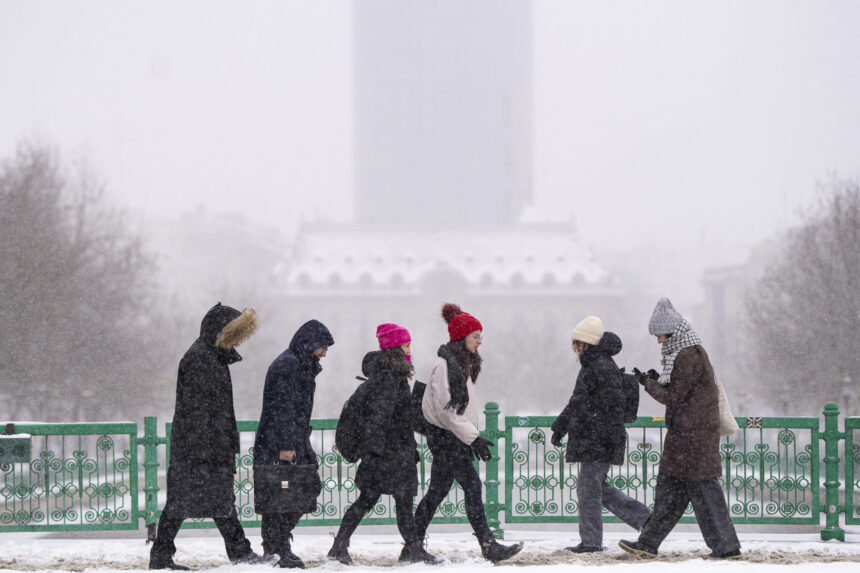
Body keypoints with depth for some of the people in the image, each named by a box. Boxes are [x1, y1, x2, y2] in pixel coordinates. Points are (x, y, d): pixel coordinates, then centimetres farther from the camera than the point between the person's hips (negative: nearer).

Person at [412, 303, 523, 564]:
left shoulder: (463, 364, 15)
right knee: (472, 486, -13)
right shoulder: (444, 365, -15)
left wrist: (473, 437, 19)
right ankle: (489, 546, -15)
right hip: (445, 436, -10)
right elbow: (446, 409, -19)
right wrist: (473, 437, -21)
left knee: (437, 490, 12)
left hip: (456, 437, 10)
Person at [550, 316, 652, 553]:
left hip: (598, 442, -11)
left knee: (588, 488, -5)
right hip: (589, 440, 11)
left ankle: (591, 541, 2)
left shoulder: (603, 367, -15)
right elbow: (576, 402, 29)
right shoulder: (590, 366, 18)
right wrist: (560, 426, 30)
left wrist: (612, 437, -24)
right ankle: (646, 518, 18)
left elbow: (614, 404, -21)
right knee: (598, 487, 14)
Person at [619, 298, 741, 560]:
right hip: (685, 433, 10)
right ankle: (647, 544, 15)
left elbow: (674, 397, -15)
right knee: (669, 488, 11)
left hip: (692, 435, -10)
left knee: (702, 489, -5)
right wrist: (657, 379, 7)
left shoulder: (688, 357, -17)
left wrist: (647, 382, -3)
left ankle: (726, 547, -1)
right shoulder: (694, 353, 15)